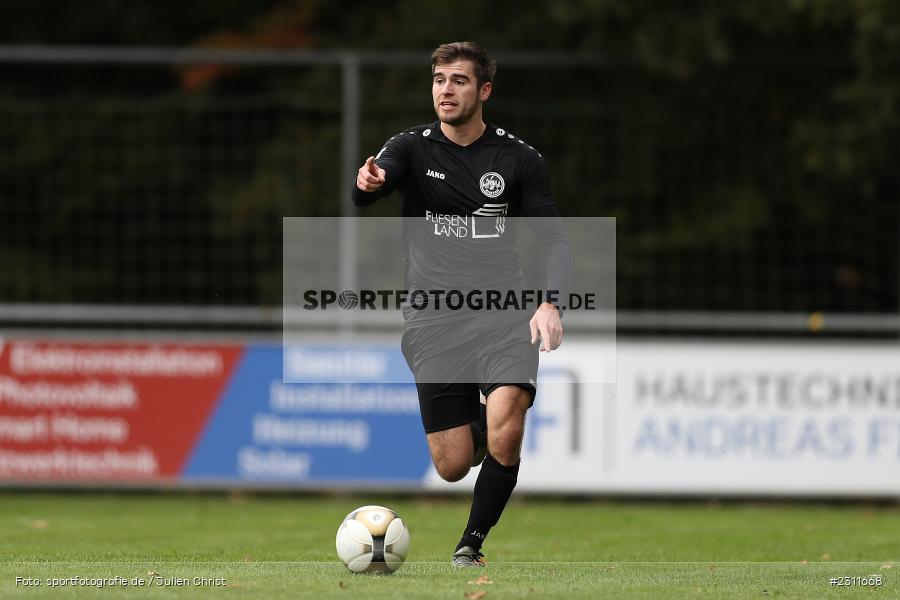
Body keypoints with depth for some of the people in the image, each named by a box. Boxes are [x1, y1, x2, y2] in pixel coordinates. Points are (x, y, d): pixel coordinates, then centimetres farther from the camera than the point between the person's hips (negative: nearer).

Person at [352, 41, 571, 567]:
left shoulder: (518, 158, 2)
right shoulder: (412, 148, 0)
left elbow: (556, 241, 6)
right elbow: (366, 192, -21)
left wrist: (551, 303, -12)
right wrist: (367, 184, -46)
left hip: (503, 314, -1)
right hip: (433, 321, 1)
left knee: (505, 429, -26)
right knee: (453, 466, -1)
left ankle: (472, 544, -5)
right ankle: (477, 424, 37)